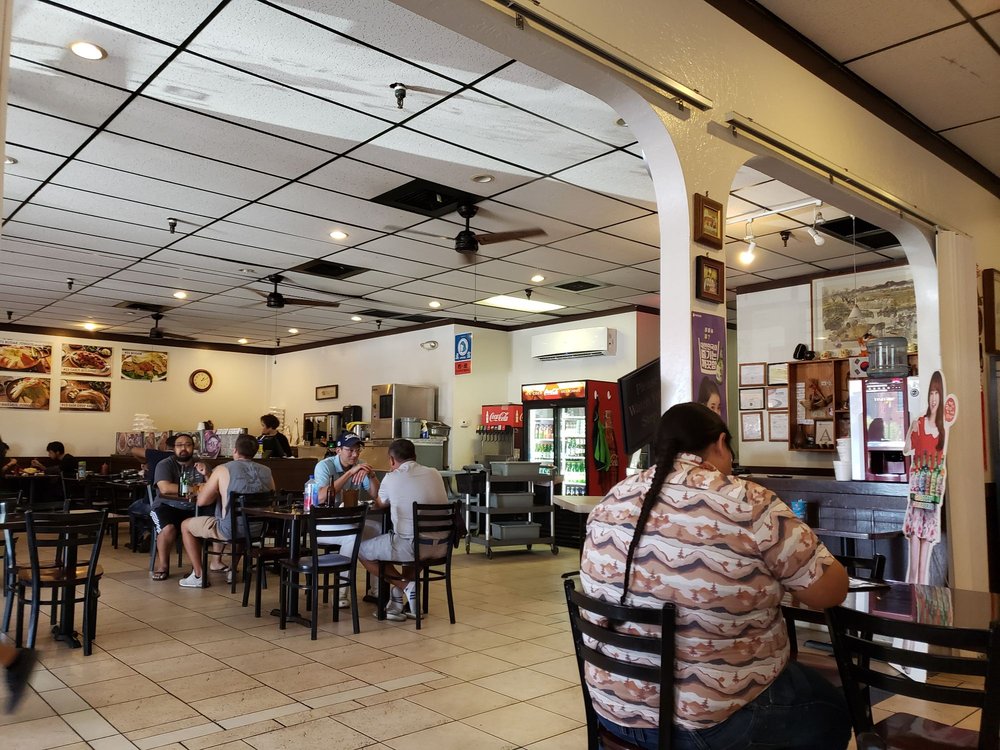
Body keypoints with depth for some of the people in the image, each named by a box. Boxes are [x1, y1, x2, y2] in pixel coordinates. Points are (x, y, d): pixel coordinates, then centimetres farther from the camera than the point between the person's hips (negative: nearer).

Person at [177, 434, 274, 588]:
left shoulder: (223, 469, -8)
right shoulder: (267, 472, 3)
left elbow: (201, 501, -7)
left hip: (230, 530, -5)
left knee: (186, 525, 20)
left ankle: (199, 575, 18)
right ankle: (232, 569, 40)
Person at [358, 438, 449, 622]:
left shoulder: (391, 478, -4)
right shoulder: (435, 474, 8)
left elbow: (379, 505, 15)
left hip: (410, 546, -5)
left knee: (361, 550, 17)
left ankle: (405, 585, 6)